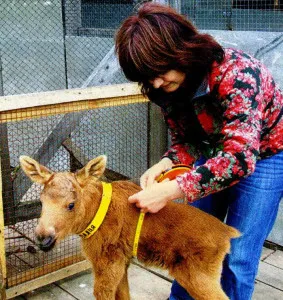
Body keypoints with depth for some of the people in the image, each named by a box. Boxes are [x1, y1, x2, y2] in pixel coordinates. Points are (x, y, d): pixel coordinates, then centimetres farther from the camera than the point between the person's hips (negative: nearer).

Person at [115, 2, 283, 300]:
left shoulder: (235, 73, -35)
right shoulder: (166, 86, -14)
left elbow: (240, 157, -40)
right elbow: (186, 140, -2)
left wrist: (171, 190, -45)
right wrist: (165, 163, -25)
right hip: (215, 153, 6)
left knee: (238, 255, -3)